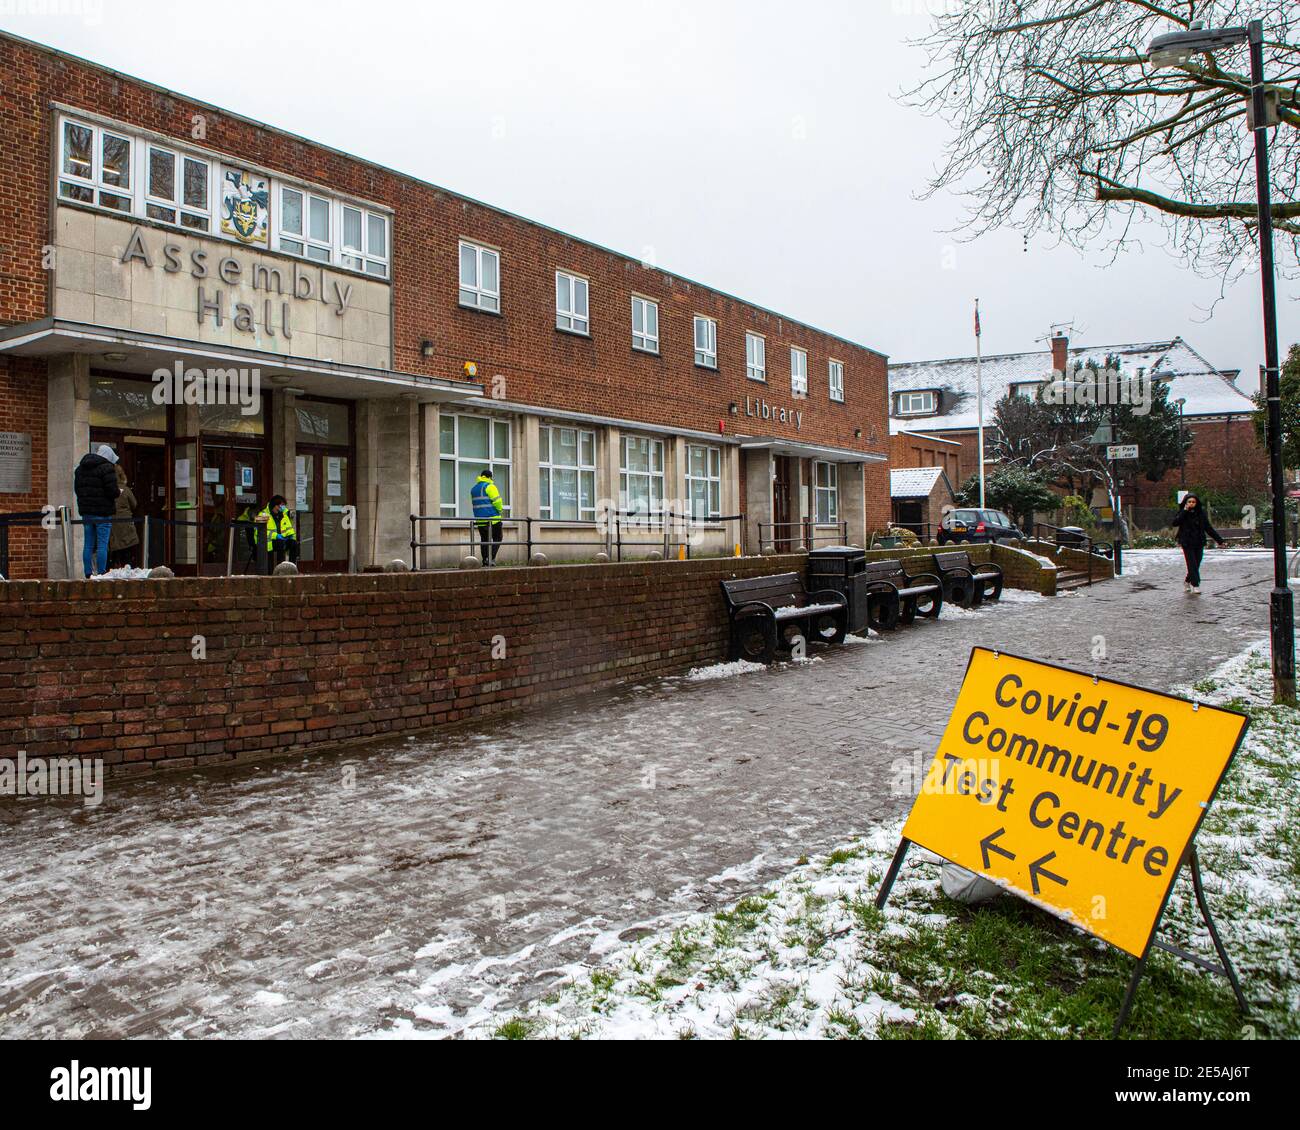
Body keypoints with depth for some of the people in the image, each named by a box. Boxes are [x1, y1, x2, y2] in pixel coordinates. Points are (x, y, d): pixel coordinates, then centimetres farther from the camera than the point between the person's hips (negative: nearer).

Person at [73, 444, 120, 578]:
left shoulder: (80, 468, 15)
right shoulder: (106, 468, -10)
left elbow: (76, 489, 18)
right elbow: (112, 490, -17)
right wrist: (115, 495, 3)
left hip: (85, 511, 7)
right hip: (102, 513, -7)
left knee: (88, 545, 9)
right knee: (102, 545, -4)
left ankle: (88, 574, 10)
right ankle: (101, 574, -6)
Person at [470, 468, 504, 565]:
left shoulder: (473, 489, 15)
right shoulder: (490, 486, -8)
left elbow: (475, 503, 15)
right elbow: (497, 501, -14)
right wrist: (500, 510, 1)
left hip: (480, 520, 6)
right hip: (493, 519, -6)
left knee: (484, 540, 12)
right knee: (497, 539, 3)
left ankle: (485, 560, 8)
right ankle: (491, 558, -11)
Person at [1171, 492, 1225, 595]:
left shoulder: (1201, 513, 6)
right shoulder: (1182, 513, -1)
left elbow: (1208, 528, 12)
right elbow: (1175, 523, -19)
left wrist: (1219, 540, 11)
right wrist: (1184, 511, -19)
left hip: (1199, 544, 3)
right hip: (1187, 544, -3)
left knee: (1196, 565, 7)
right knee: (1192, 565, -10)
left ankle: (1187, 582, 29)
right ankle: (1195, 586, -8)